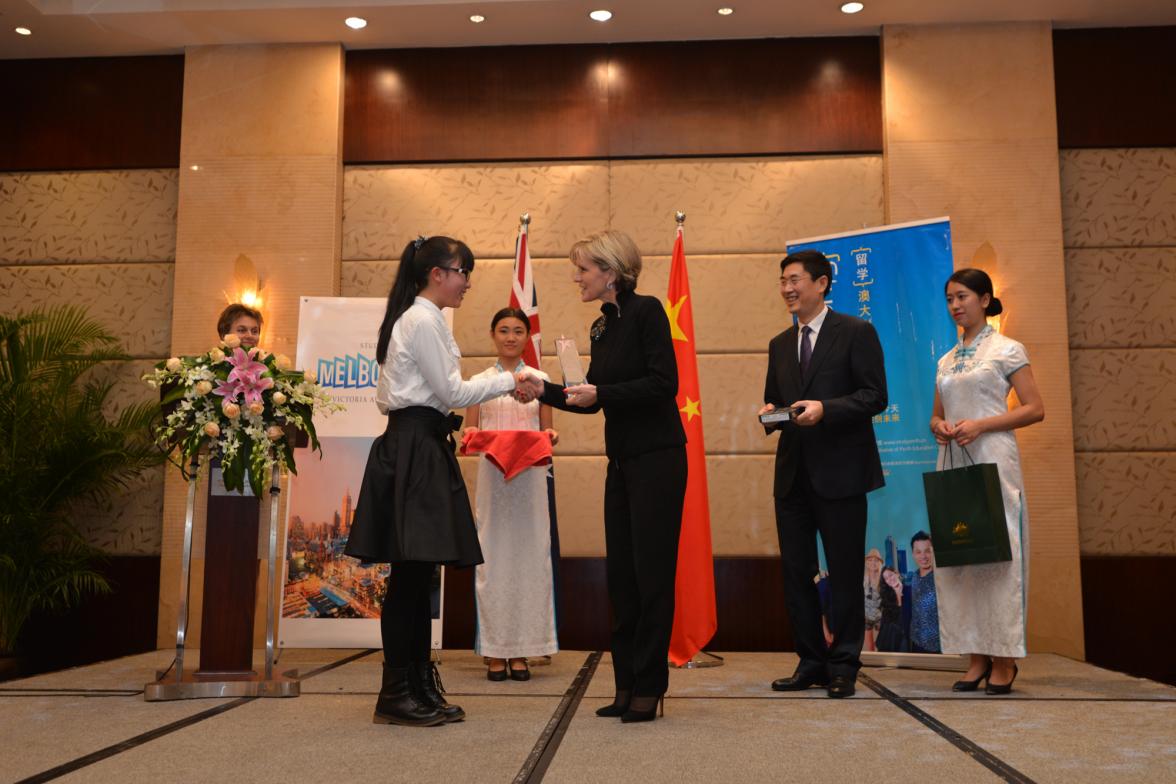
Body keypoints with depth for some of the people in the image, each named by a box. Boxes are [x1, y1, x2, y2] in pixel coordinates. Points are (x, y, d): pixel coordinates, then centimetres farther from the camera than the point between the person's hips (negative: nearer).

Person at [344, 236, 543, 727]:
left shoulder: (416, 319, 20)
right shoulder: (424, 321, -10)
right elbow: (451, 392, -12)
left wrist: (506, 386, 15)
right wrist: (509, 381, -2)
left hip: (419, 447, 10)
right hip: (415, 449, -10)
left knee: (417, 572, 10)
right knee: (411, 572, -6)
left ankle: (419, 686, 17)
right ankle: (396, 694, 2)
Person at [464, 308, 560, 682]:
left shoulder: (540, 380, 10)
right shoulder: (479, 382, 9)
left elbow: (547, 432, 12)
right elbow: (470, 432, 9)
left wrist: (551, 437, -10)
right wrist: (473, 436, -12)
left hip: (530, 475, 1)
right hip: (492, 475, 0)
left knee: (528, 555, 0)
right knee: (493, 556, -1)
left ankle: (521, 651, 10)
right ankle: (495, 652, 8)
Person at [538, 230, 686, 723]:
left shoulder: (646, 312, -9)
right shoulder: (601, 327, 14)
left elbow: (664, 383, -18)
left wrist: (600, 393, -18)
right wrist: (544, 391, 10)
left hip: (656, 459, -8)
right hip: (622, 461, 8)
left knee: (651, 571, -2)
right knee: (620, 572, 10)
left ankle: (649, 687, 9)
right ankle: (627, 685, 19)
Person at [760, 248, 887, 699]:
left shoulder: (856, 333, -1)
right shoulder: (780, 345, 16)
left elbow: (875, 396, -9)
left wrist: (825, 408, -21)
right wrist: (771, 413, -3)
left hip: (840, 472, -6)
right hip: (793, 473, 6)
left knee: (844, 573, 2)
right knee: (796, 572, 8)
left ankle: (843, 666, 13)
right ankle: (811, 663, 20)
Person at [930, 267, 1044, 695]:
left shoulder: (1007, 349, 1)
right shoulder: (946, 360, 17)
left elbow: (1035, 409, -5)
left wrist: (980, 424, -16)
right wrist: (939, 426, -1)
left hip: (992, 460, -6)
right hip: (954, 463, 6)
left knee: (996, 552, -5)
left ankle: (1004, 659, 4)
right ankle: (978, 656, 10)